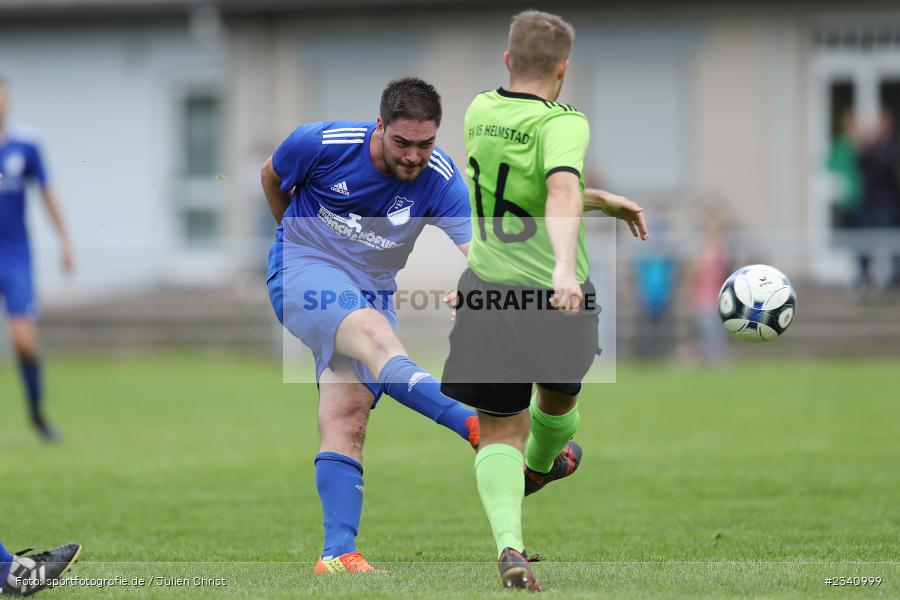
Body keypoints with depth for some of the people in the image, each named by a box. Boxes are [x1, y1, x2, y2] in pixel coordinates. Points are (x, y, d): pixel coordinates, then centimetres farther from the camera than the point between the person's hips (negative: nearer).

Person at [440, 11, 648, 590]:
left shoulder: (480, 113, 3)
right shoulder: (564, 124, -18)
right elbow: (563, 188, -37)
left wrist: (603, 201, 23)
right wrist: (565, 266, -50)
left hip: (487, 290, 4)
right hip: (556, 298, -3)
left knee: (499, 432, 8)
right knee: (559, 396, 30)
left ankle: (509, 543, -14)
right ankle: (540, 466, 59)